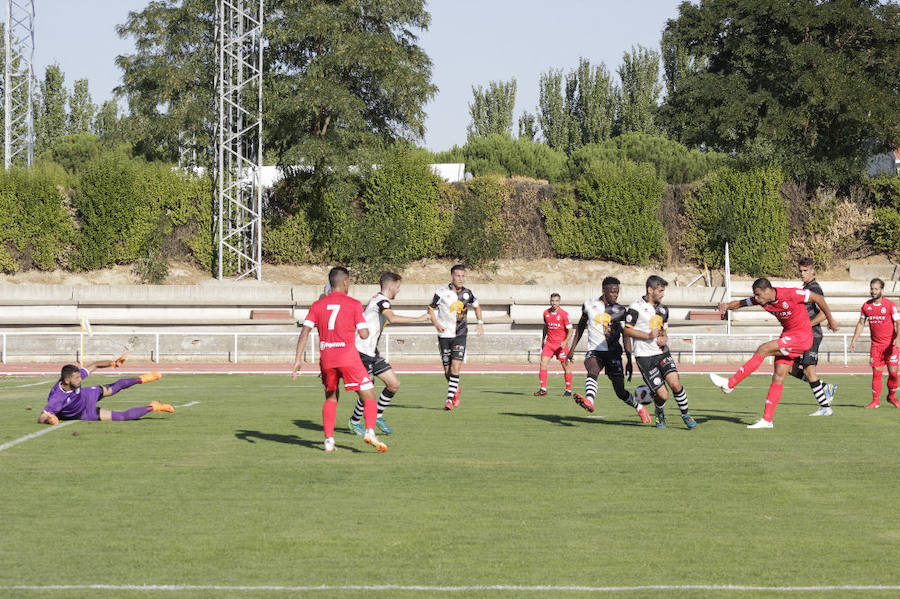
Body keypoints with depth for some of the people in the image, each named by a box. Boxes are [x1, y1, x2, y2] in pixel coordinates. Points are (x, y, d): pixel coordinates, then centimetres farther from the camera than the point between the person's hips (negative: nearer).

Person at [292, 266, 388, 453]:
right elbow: (364, 334, -4)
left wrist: (298, 359, 2)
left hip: (326, 359, 4)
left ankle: (329, 440, 10)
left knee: (330, 398, 21)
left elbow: (305, 332, 2)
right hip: (349, 358, -4)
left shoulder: (318, 305, 9)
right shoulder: (353, 304, 0)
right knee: (369, 397, 3)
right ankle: (369, 431, -19)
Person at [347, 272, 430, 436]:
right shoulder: (382, 300, -16)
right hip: (363, 352, -10)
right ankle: (354, 422, 15)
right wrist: (418, 319, -35)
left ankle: (378, 416, 17)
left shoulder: (377, 299, 15)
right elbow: (392, 318, -36)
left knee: (394, 384, 3)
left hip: (372, 353, 10)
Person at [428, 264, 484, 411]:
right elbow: (431, 309, 3)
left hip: (460, 335, 1)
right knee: (447, 370, 4)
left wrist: (480, 323, 10)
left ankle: (450, 399, -13)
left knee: (455, 367, -15)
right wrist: (436, 324, -14)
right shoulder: (441, 293, -7)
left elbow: (476, 306, 21)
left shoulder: (467, 293, 2)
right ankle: (455, 389, 33)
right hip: (444, 335, 0)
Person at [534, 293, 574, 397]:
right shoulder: (546, 313, 5)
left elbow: (570, 331, -8)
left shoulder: (564, 314, -10)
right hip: (549, 343, 4)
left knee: (566, 366, 3)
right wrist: (543, 340, 19)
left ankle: (568, 390, 14)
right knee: (543, 364, -8)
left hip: (561, 344, -4)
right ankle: (543, 389, -6)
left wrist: (565, 342, -22)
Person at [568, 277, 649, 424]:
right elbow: (581, 326, 21)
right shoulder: (590, 305, 6)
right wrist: (572, 348, 20)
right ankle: (589, 401, -59)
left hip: (613, 352, 0)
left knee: (620, 391, 1)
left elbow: (626, 336, 5)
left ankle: (639, 408, 28)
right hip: (594, 351, 0)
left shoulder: (620, 311, 3)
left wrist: (629, 360, 0)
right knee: (592, 371, -34)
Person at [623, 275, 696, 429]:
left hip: (662, 353, 5)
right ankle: (660, 415, 23)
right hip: (645, 357, -5)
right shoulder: (636, 307, -7)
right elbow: (627, 330, -8)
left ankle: (685, 414, 4)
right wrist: (648, 335, -18)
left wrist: (664, 339, 3)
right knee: (663, 395, -10)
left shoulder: (663, 309, 15)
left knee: (675, 383, -17)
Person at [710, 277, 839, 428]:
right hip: (788, 335, 8)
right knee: (778, 376, 2)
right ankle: (767, 420, 4)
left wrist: (830, 320, -2)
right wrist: (727, 306, -19)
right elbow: (741, 303, 4)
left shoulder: (790, 294, -22)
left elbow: (818, 298, -12)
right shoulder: (762, 299, -2)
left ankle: (730, 384, -16)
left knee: (763, 349, -19)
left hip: (802, 337, -8)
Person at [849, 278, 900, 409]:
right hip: (876, 345, 3)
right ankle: (876, 401, 2)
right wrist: (854, 340, 9)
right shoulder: (866, 306, 5)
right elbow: (861, 323, 15)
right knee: (876, 373, -2)